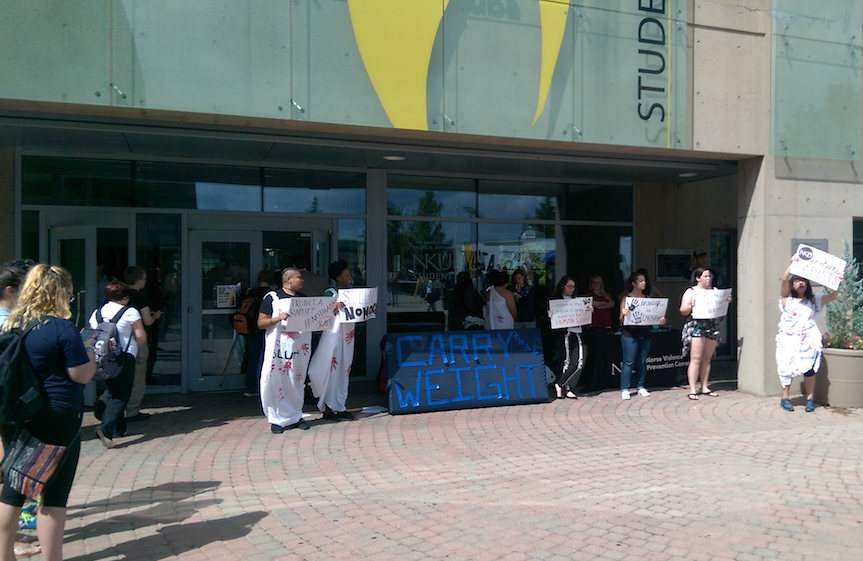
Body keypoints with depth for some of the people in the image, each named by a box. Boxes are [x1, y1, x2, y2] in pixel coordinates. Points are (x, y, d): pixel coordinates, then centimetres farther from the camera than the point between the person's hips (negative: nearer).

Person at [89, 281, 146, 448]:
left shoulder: (97, 312, 11)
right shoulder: (130, 312, -4)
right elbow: (141, 337, -7)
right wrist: (133, 348, 11)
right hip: (124, 357, -6)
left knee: (113, 393, 18)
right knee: (121, 395, -5)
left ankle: (118, 428, 25)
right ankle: (106, 427, -22)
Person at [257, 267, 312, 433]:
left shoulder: (304, 298, 16)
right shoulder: (272, 298, 0)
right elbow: (261, 323, -4)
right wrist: (278, 318, -20)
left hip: (300, 348, 5)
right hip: (279, 347, -5)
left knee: (297, 382, 9)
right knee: (277, 382, -5)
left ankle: (296, 417, 19)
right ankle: (277, 420, 5)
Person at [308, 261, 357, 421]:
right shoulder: (330, 293, -6)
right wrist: (335, 308, -31)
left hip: (349, 335, 6)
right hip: (334, 334, -6)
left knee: (345, 371, 9)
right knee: (332, 370, -5)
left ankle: (341, 407, 16)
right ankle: (328, 408, 3)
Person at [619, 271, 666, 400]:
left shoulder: (648, 297, 9)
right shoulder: (626, 298, -3)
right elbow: (621, 319, -5)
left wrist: (660, 320, -5)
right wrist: (624, 314, -26)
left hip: (645, 333, 5)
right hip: (630, 334, -4)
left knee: (642, 361, 9)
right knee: (628, 362, -4)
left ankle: (641, 387, 19)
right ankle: (624, 389, 0)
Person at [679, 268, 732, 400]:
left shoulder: (714, 290, 15)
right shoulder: (691, 292, 2)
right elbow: (683, 311, -3)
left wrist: (726, 301, 0)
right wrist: (690, 306, -22)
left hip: (712, 327, 5)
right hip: (697, 326, -5)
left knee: (707, 359, 8)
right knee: (696, 359, -8)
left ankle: (704, 388, 16)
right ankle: (692, 390, -7)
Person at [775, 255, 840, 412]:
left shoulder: (814, 300, 16)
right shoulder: (787, 299, 8)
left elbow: (832, 296, 5)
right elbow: (784, 280, -5)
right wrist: (793, 264, -12)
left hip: (809, 339, 1)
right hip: (788, 338, -1)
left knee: (809, 367, -9)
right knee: (786, 367, -2)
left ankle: (810, 398, 2)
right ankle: (785, 398, 8)